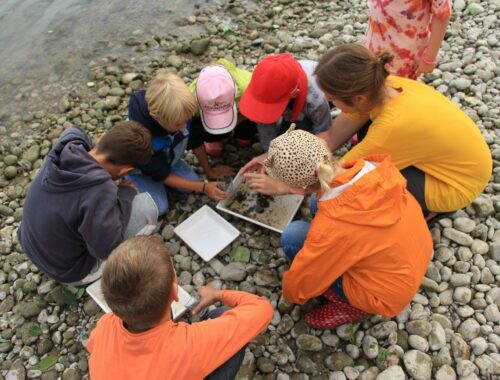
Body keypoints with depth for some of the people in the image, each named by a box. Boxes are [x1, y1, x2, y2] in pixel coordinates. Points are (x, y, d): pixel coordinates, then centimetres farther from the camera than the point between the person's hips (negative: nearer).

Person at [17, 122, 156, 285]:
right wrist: (126, 195, -18)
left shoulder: (66, 147, -16)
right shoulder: (99, 191, -36)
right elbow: (108, 250, -26)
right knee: (146, 204, -11)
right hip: (71, 271, -7)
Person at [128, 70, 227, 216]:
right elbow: (162, 175, -27)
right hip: (140, 168, -4)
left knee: (192, 182, -13)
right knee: (159, 207, -16)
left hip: (165, 158, 4)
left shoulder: (179, 112, -32)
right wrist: (203, 187, -26)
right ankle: (131, 181, 9)